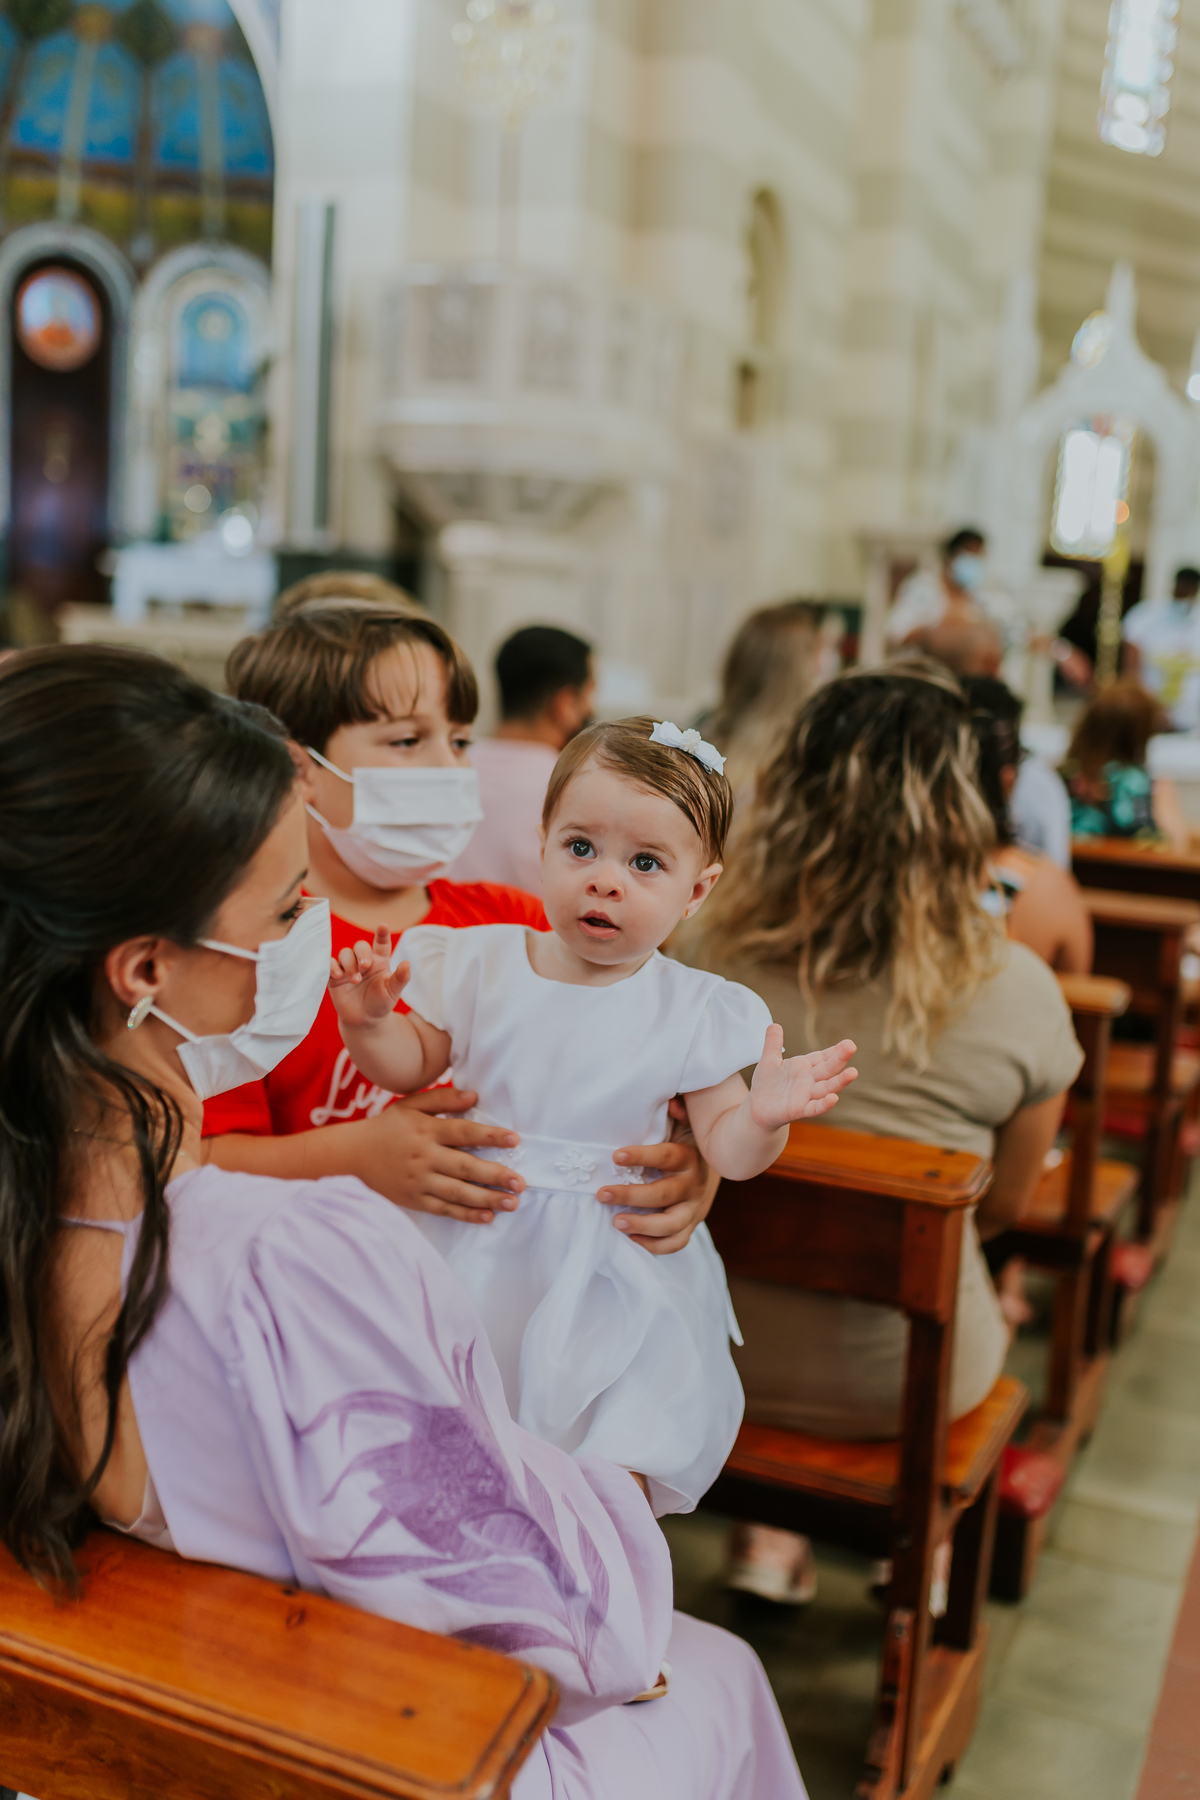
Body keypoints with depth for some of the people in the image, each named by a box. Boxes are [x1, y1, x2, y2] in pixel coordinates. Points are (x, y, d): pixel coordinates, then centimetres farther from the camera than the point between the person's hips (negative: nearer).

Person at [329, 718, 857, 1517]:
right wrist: (370, 1021, -13)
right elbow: (415, 1063, 7)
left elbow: (722, 1148, -8)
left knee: (621, 1461, -6)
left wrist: (763, 1119, -30)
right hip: (476, 1249, 2)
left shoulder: (692, 1012, -9)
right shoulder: (483, 964, -4)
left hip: (613, 1270, -1)